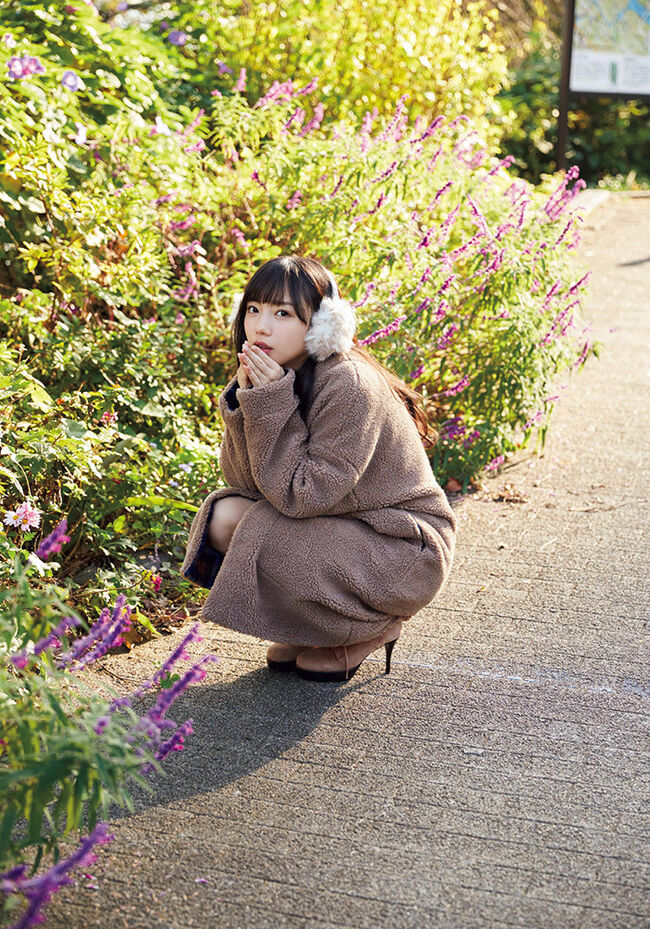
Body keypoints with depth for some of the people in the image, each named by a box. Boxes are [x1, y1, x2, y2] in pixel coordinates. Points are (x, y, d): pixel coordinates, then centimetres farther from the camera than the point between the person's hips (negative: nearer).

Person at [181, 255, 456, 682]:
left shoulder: (349, 386, -26)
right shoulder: (273, 376, -2)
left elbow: (302, 495, -26)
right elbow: (244, 481, -7)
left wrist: (270, 404, -28)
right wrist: (245, 399, -20)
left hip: (404, 549, -8)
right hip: (336, 529, 8)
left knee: (268, 548, -26)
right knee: (225, 517, -11)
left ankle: (375, 629, 1)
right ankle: (305, 631, 10)